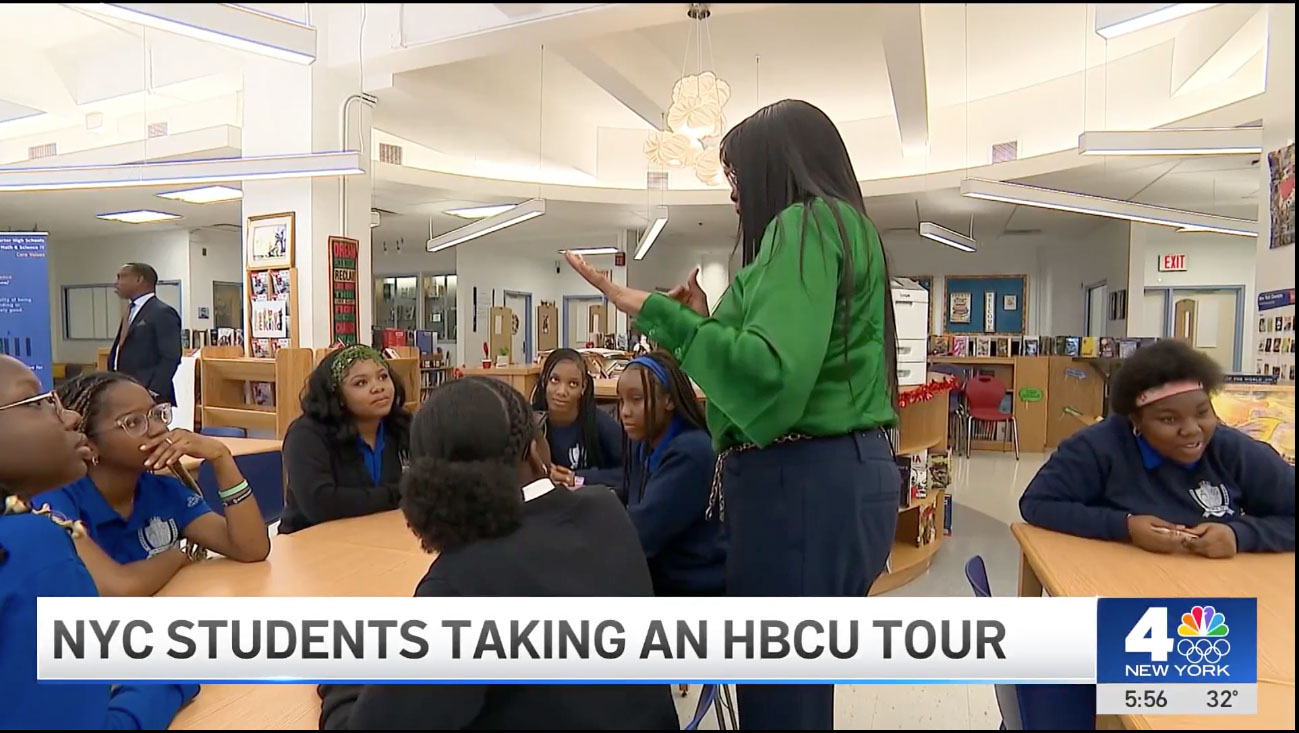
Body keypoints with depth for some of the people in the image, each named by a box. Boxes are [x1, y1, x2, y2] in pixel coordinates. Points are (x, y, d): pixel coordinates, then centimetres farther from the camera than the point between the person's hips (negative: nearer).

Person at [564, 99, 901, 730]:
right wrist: (710, 321, 19)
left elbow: (772, 372, -24)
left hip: (802, 479, -10)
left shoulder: (806, 223, -10)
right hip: (844, 471, 10)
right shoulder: (842, 227, 21)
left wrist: (658, 315, -18)